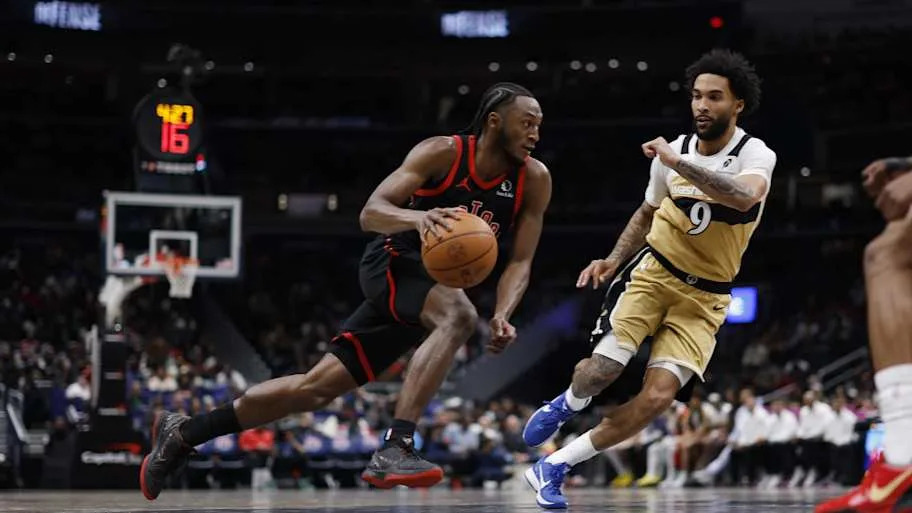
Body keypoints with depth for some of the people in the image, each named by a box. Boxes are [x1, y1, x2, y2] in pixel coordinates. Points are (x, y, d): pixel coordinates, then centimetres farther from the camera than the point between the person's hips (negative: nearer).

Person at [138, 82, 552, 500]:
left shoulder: (534, 180, -4)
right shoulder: (443, 152, -15)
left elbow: (521, 261, -4)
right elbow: (370, 213, -20)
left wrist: (502, 316, -23)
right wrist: (417, 217, -43)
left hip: (435, 286, 5)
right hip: (393, 264, -5)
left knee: (317, 387, 4)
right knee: (459, 316, -37)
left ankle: (182, 433, 17)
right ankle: (394, 449, -42)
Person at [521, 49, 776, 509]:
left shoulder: (756, 155, -13)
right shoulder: (674, 150, -1)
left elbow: (745, 197, -38)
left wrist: (678, 162, -41)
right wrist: (613, 261, 2)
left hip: (704, 297, -2)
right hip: (654, 273, 2)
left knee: (658, 396, -16)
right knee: (604, 368, -18)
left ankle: (555, 467, -3)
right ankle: (568, 404, 20)